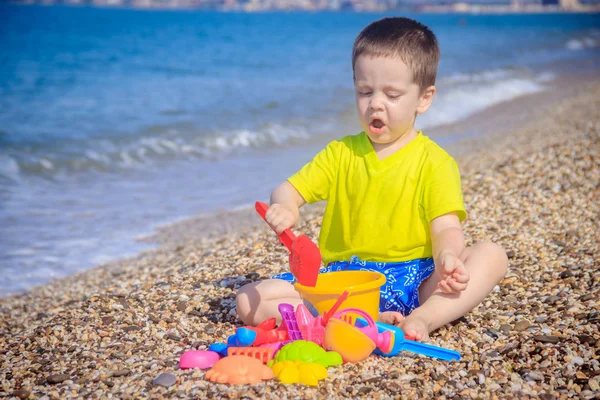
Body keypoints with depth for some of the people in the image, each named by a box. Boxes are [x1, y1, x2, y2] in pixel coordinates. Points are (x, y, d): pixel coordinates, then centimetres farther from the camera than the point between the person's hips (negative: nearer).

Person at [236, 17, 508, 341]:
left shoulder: (435, 163, 0)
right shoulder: (340, 153, 10)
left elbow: (446, 229, -10)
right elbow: (287, 190, 6)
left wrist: (447, 256, -35)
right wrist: (285, 208, -20)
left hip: (410, 278, -2)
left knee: (492, 256, -24)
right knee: (249, 302, -18)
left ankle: (423, 318, -42)